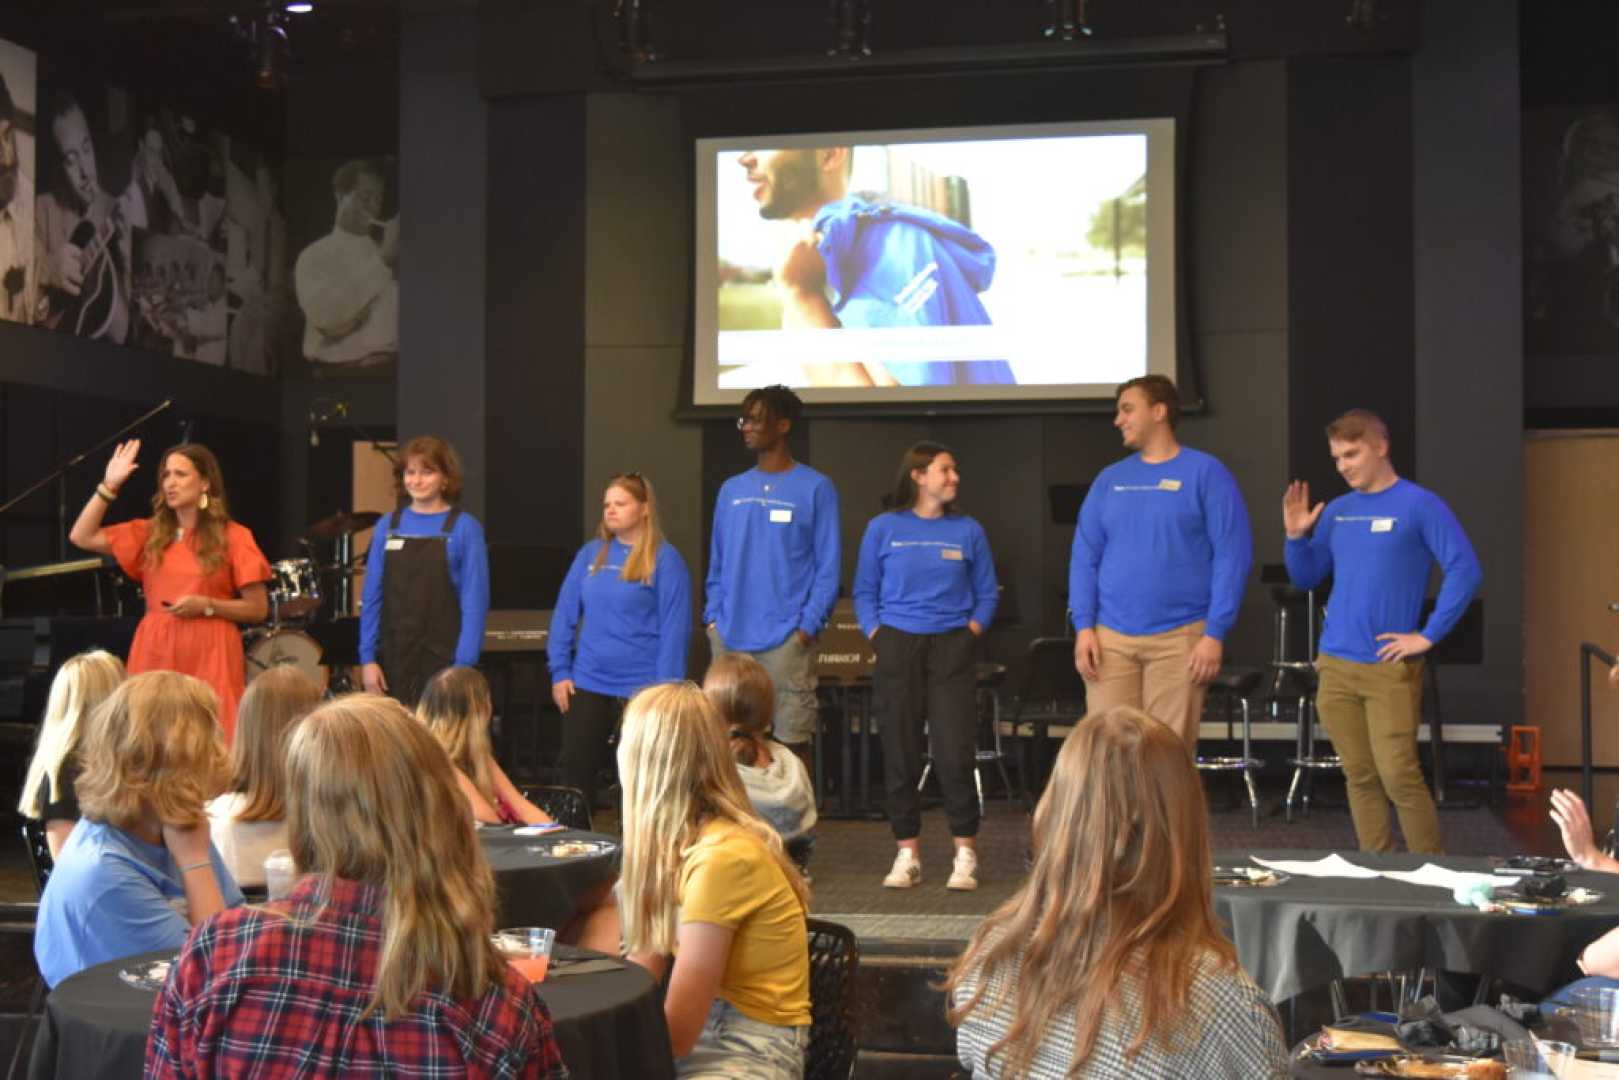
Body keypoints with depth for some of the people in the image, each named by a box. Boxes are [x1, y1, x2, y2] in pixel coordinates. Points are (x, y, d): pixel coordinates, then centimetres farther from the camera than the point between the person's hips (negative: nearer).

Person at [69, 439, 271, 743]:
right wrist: (109, 486, 0)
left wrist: (207, 606, -14)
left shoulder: (233, 537, -1)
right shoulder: (150, 532, 11)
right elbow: (81, 537, 5)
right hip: (154, 653, 4)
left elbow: (258, 610, 0)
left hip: (209, 656, -4)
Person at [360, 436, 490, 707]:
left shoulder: (464, 528, -3)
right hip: (393, 659, 4)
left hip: (443, 662, -3)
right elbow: (372, 598, 8)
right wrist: (367, 657, 1)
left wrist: (464, 666, -14)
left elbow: (474, 602, -7)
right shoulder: (387, 527, 8)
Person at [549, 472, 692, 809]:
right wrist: (559, 671, 3)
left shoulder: (665, 560, -7)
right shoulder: (590, 554, 7)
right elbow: (565, 614, 9)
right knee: (575, 772, 7)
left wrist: (664, 689, -13)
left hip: (640, 689, -4)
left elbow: (675, 629, -9)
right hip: (586, 683, 4)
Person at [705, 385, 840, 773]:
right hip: (729, 636, 5)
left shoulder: (815, 488, -1)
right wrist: (713, 616, 5)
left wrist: (809, 625, -12)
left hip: (785, 637, -4)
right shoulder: (731, 490, 13)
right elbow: (717, 562, 16)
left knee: (791, 738, -1)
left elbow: (828, 566, -4)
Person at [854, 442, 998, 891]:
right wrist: (876, 635, -3)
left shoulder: (968, 531, 8)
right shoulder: (883, 529, 6)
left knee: (955, 752, -7)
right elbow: (864, 591, 9)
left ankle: (965, 854, 3)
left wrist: (973, 631, -3)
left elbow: (987, 593, 11)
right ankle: (907, 854, 11)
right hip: (897, 647, 0)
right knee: (899, 753, 1)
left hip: (951, 647, 0)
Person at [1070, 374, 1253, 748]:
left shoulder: (1206, 473, -1)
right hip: (1110, 638, 4)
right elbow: (1085, 557, 10)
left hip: (1180, 638, -3)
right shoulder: (1110, 479, 11)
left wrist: (1215, 633, -12)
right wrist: (1083, 627, -1)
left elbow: (1232, 557, -6)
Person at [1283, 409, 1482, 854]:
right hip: (1335, 665, 5)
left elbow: (1466, 570, -12)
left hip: (1390, 667, -5)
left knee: (1399, 776, -8)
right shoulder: (1337, 511, 11)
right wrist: (1296, 536, -2)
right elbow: (1305, 578, 15)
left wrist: (1428, 635, -14)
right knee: (1359, 777, 10)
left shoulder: (1419, 505, -6)